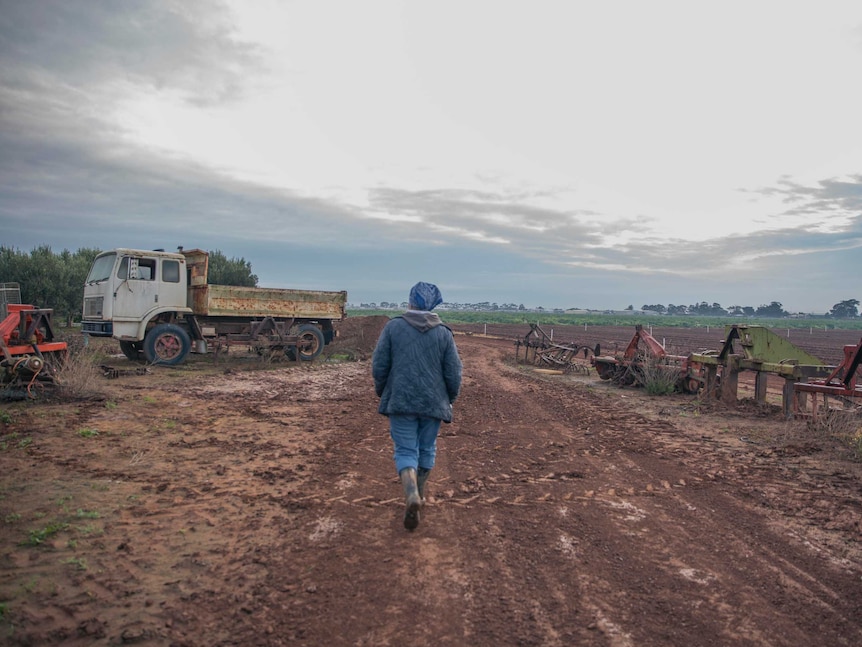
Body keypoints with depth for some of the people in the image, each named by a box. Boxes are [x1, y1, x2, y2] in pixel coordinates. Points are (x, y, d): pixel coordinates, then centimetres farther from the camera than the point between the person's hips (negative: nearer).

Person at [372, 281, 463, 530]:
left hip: (400, 400, -1)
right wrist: (450, 398, 16)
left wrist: (381, 391, 14)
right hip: (433, 402, 2)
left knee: (405, 450, 3)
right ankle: (419, 494, 31)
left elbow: (379, 365, -3)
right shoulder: (443, 332, 0)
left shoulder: (393, 326, -3)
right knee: (426, 448, 18)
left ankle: (412, 496, -19)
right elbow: (453, 373, -1)